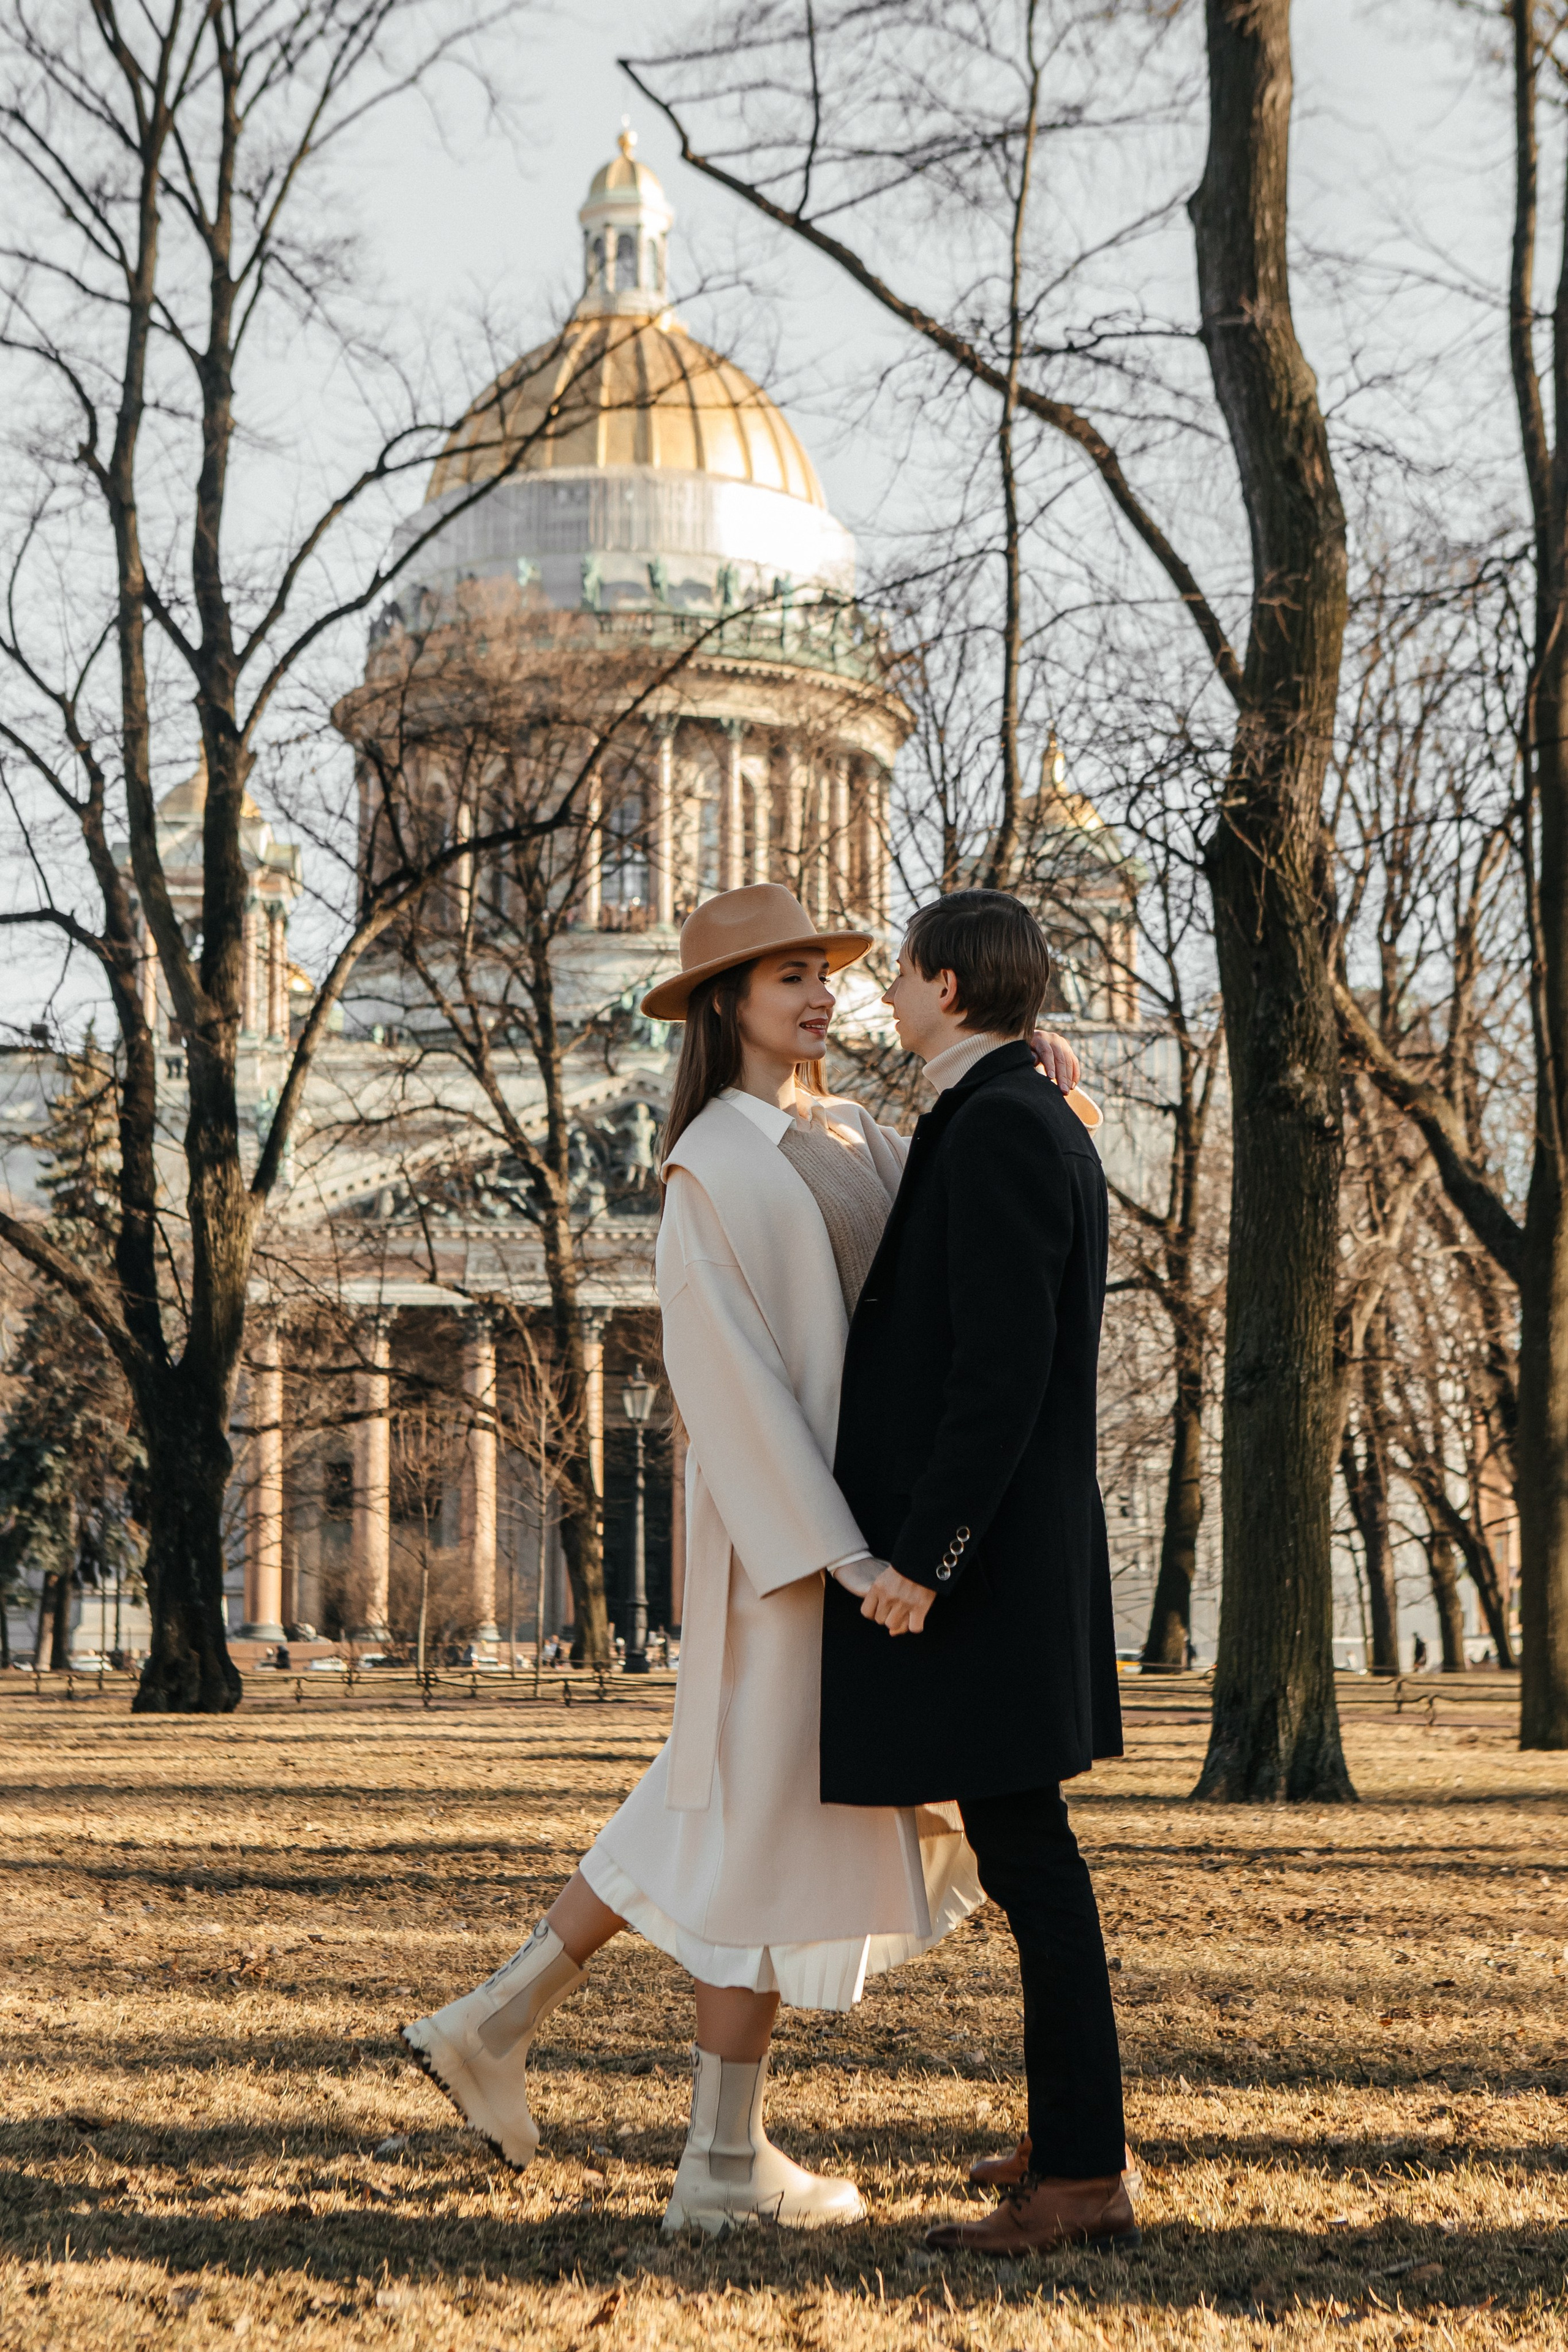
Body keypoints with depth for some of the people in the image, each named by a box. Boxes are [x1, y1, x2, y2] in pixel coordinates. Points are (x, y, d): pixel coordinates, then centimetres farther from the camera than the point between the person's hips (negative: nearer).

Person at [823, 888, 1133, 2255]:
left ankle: (1083, 2175, -2)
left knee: (1024, 1854, -7)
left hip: (973, 1554, -11)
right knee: (1026, 1849, 15)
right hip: (1015, 1547, 11)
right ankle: (1077, 2132, 23)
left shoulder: (998, 1128, -16)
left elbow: (1001, 1369, -23)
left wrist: (922, 1557, -22)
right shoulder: (1039, 1126, 16)